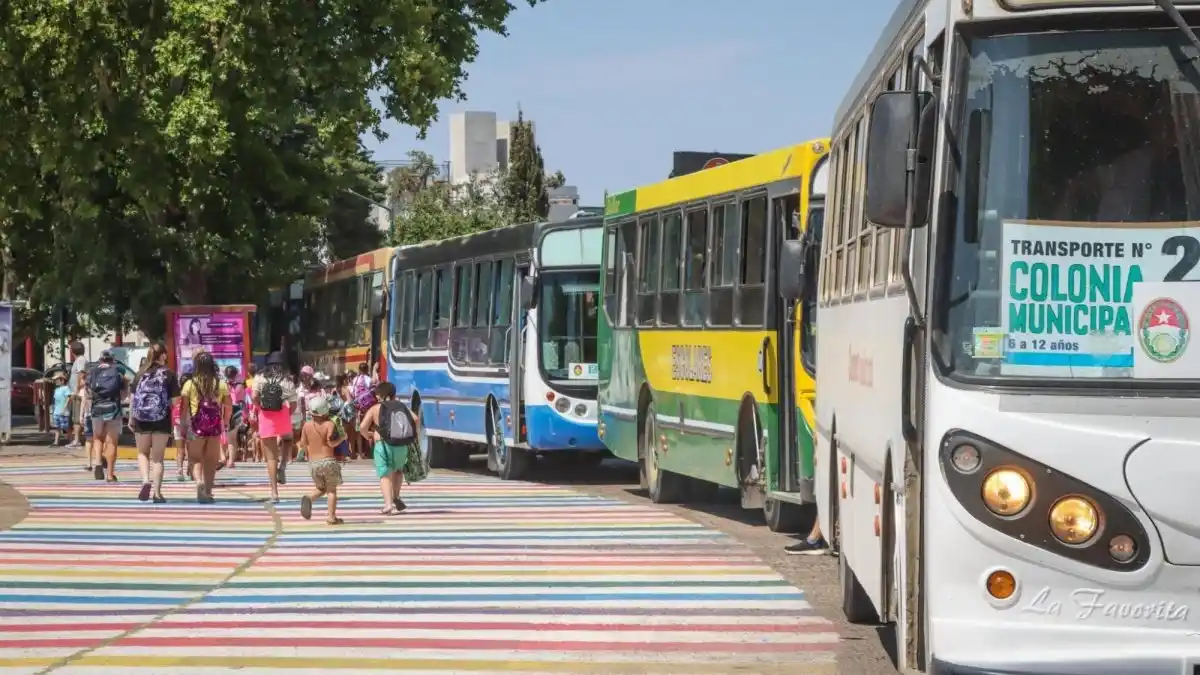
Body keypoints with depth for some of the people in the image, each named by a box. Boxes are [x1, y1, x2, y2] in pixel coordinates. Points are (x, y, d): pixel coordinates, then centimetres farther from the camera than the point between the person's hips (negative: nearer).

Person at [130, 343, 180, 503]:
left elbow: (133, 398, 2)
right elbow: (175, 400, -7)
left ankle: (146, 481, -7)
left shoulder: (141, 374, 3)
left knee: (143, 453, 17)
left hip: (142, 418, 1)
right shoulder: (169, 374, -4)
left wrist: (131, 418, 10)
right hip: (162, 419, -1)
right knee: (158, 456, 7)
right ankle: (156, 492, 5)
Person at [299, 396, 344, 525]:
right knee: (332, 490, 5)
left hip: (313, 462, 4)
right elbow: (331, 442, -18)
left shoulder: (307, 425, 2)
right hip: (328, 460, -4)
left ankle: (309, 498, -12)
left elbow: (304, 443, 7)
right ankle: (331, 516, -4)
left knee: (321, 488, 19)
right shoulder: (329, 424, -9)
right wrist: (341, 438, -1)